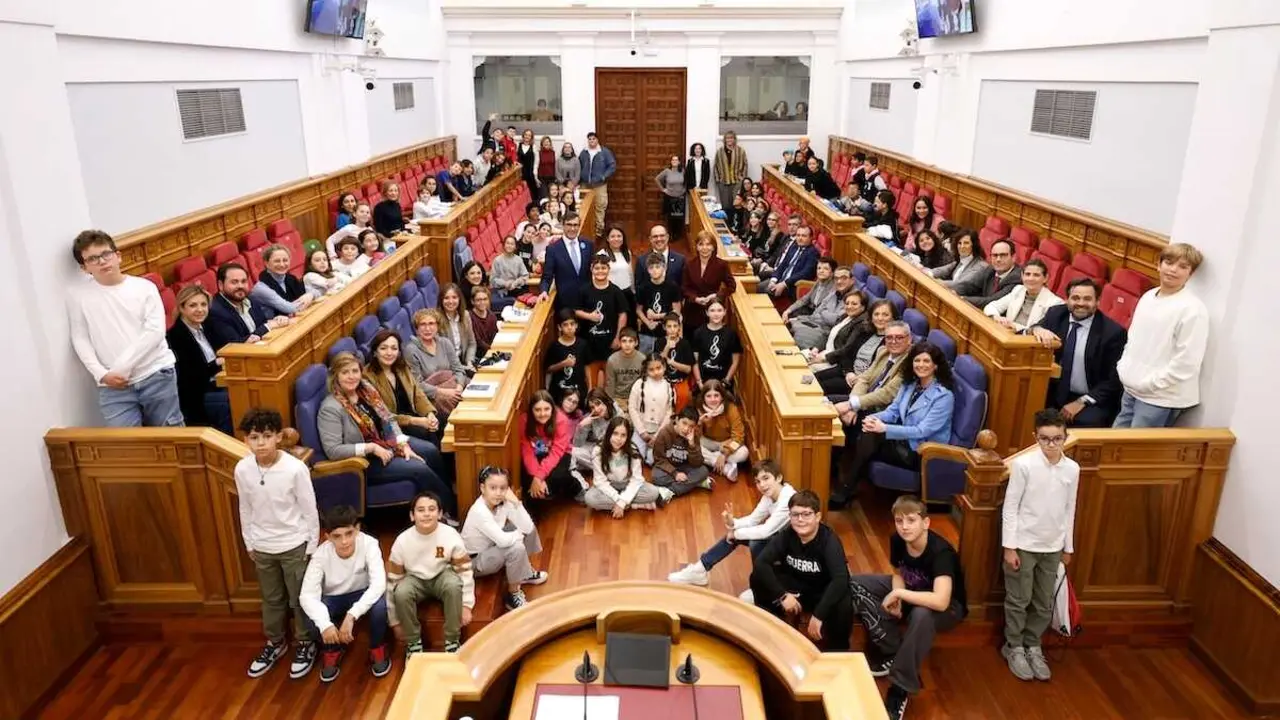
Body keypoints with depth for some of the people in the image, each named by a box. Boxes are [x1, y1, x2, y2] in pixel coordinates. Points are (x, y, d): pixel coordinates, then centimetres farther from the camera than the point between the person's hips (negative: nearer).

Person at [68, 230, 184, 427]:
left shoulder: (144, 287, 2)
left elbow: (155, 332, -6)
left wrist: (122, 367, -11)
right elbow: (80, 339, 5)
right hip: (113, 386, 1)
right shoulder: (78, 295, 5)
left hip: (157, 375, 0)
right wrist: (101, 374, -9)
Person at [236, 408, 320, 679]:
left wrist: (312, 546, -7)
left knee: (300, 598, 12)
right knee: (271, 599, 22)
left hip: (294, 545, -4)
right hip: (263, 547, 4)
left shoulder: (296, 468, -23)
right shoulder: (242, 469, -11)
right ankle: (275, 642, 42)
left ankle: (304, 643, 32)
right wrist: (249, 544, 10)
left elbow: (309, 510, -12)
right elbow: (245, 509, 4)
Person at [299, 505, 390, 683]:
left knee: (380, 605, -34)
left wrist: (352, 615, -46)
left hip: (362, 594, -1)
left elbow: (379, 584, -37)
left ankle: (377, 650, -3)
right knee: (313, 620, -29)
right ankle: (332, 651, 5)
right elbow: (307, 595, -29)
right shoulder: (321, 554, -25)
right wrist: (325, 624, -45)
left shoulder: (369, 544, -29)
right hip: (333, 599, 1)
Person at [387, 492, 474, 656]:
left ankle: (452, 641, -15)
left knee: (453, 584, -35)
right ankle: (413, 642, -9)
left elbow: (465, 571, -11)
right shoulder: (402, 541, -19)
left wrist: (466, 605, -15)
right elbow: (393, 580, -10)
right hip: (415, 579, 1)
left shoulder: (451, 536, -21)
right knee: (401, 592, -33)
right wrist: (395, 620, -7)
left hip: (442, 576, 0)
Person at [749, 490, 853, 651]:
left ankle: (837, 653, -5)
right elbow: (759, 563, -23)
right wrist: (782, 595, -32)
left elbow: (841, 579, -38)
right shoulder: (785, 535, -15)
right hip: (794, 587, 3)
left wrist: (818, 615, -43)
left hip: (822, 592, -2)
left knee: (843, 608, -36)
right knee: (757, 578, -22)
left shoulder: (829, 540, -25)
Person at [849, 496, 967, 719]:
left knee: (921, 615, -43)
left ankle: (900, 688, -27)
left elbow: (940, 602, -46)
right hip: (910, 591, 7)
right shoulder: (897, 540, -15)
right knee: (855, 584, -11)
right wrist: (896, 599, -18)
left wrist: (898, 594, -35)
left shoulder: (941, 551, -34)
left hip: (948, 607, -7)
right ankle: (893, 652, -11)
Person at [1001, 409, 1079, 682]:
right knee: (1018, 601, 7)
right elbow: (1010, 507, -12)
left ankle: (1032, 646, 32)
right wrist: (1009, 547, -13)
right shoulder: (1023, 464, -16)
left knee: (1045, 604, 14)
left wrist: (1068, 547, 12)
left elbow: (1069, 510, 8)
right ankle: (1014, 647, 24)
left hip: (1052, 547, 4)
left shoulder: (1072, 469, -2)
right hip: (1024, 544, -4)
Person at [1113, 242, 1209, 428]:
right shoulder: (1148, 296, 8)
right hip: (1131, 389, 8)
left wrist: (1150, 383, -16)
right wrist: (1124, 368, 8)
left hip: (1160, 398, -8)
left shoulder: (1193, 309, -16)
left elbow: (1186, 362, -19)